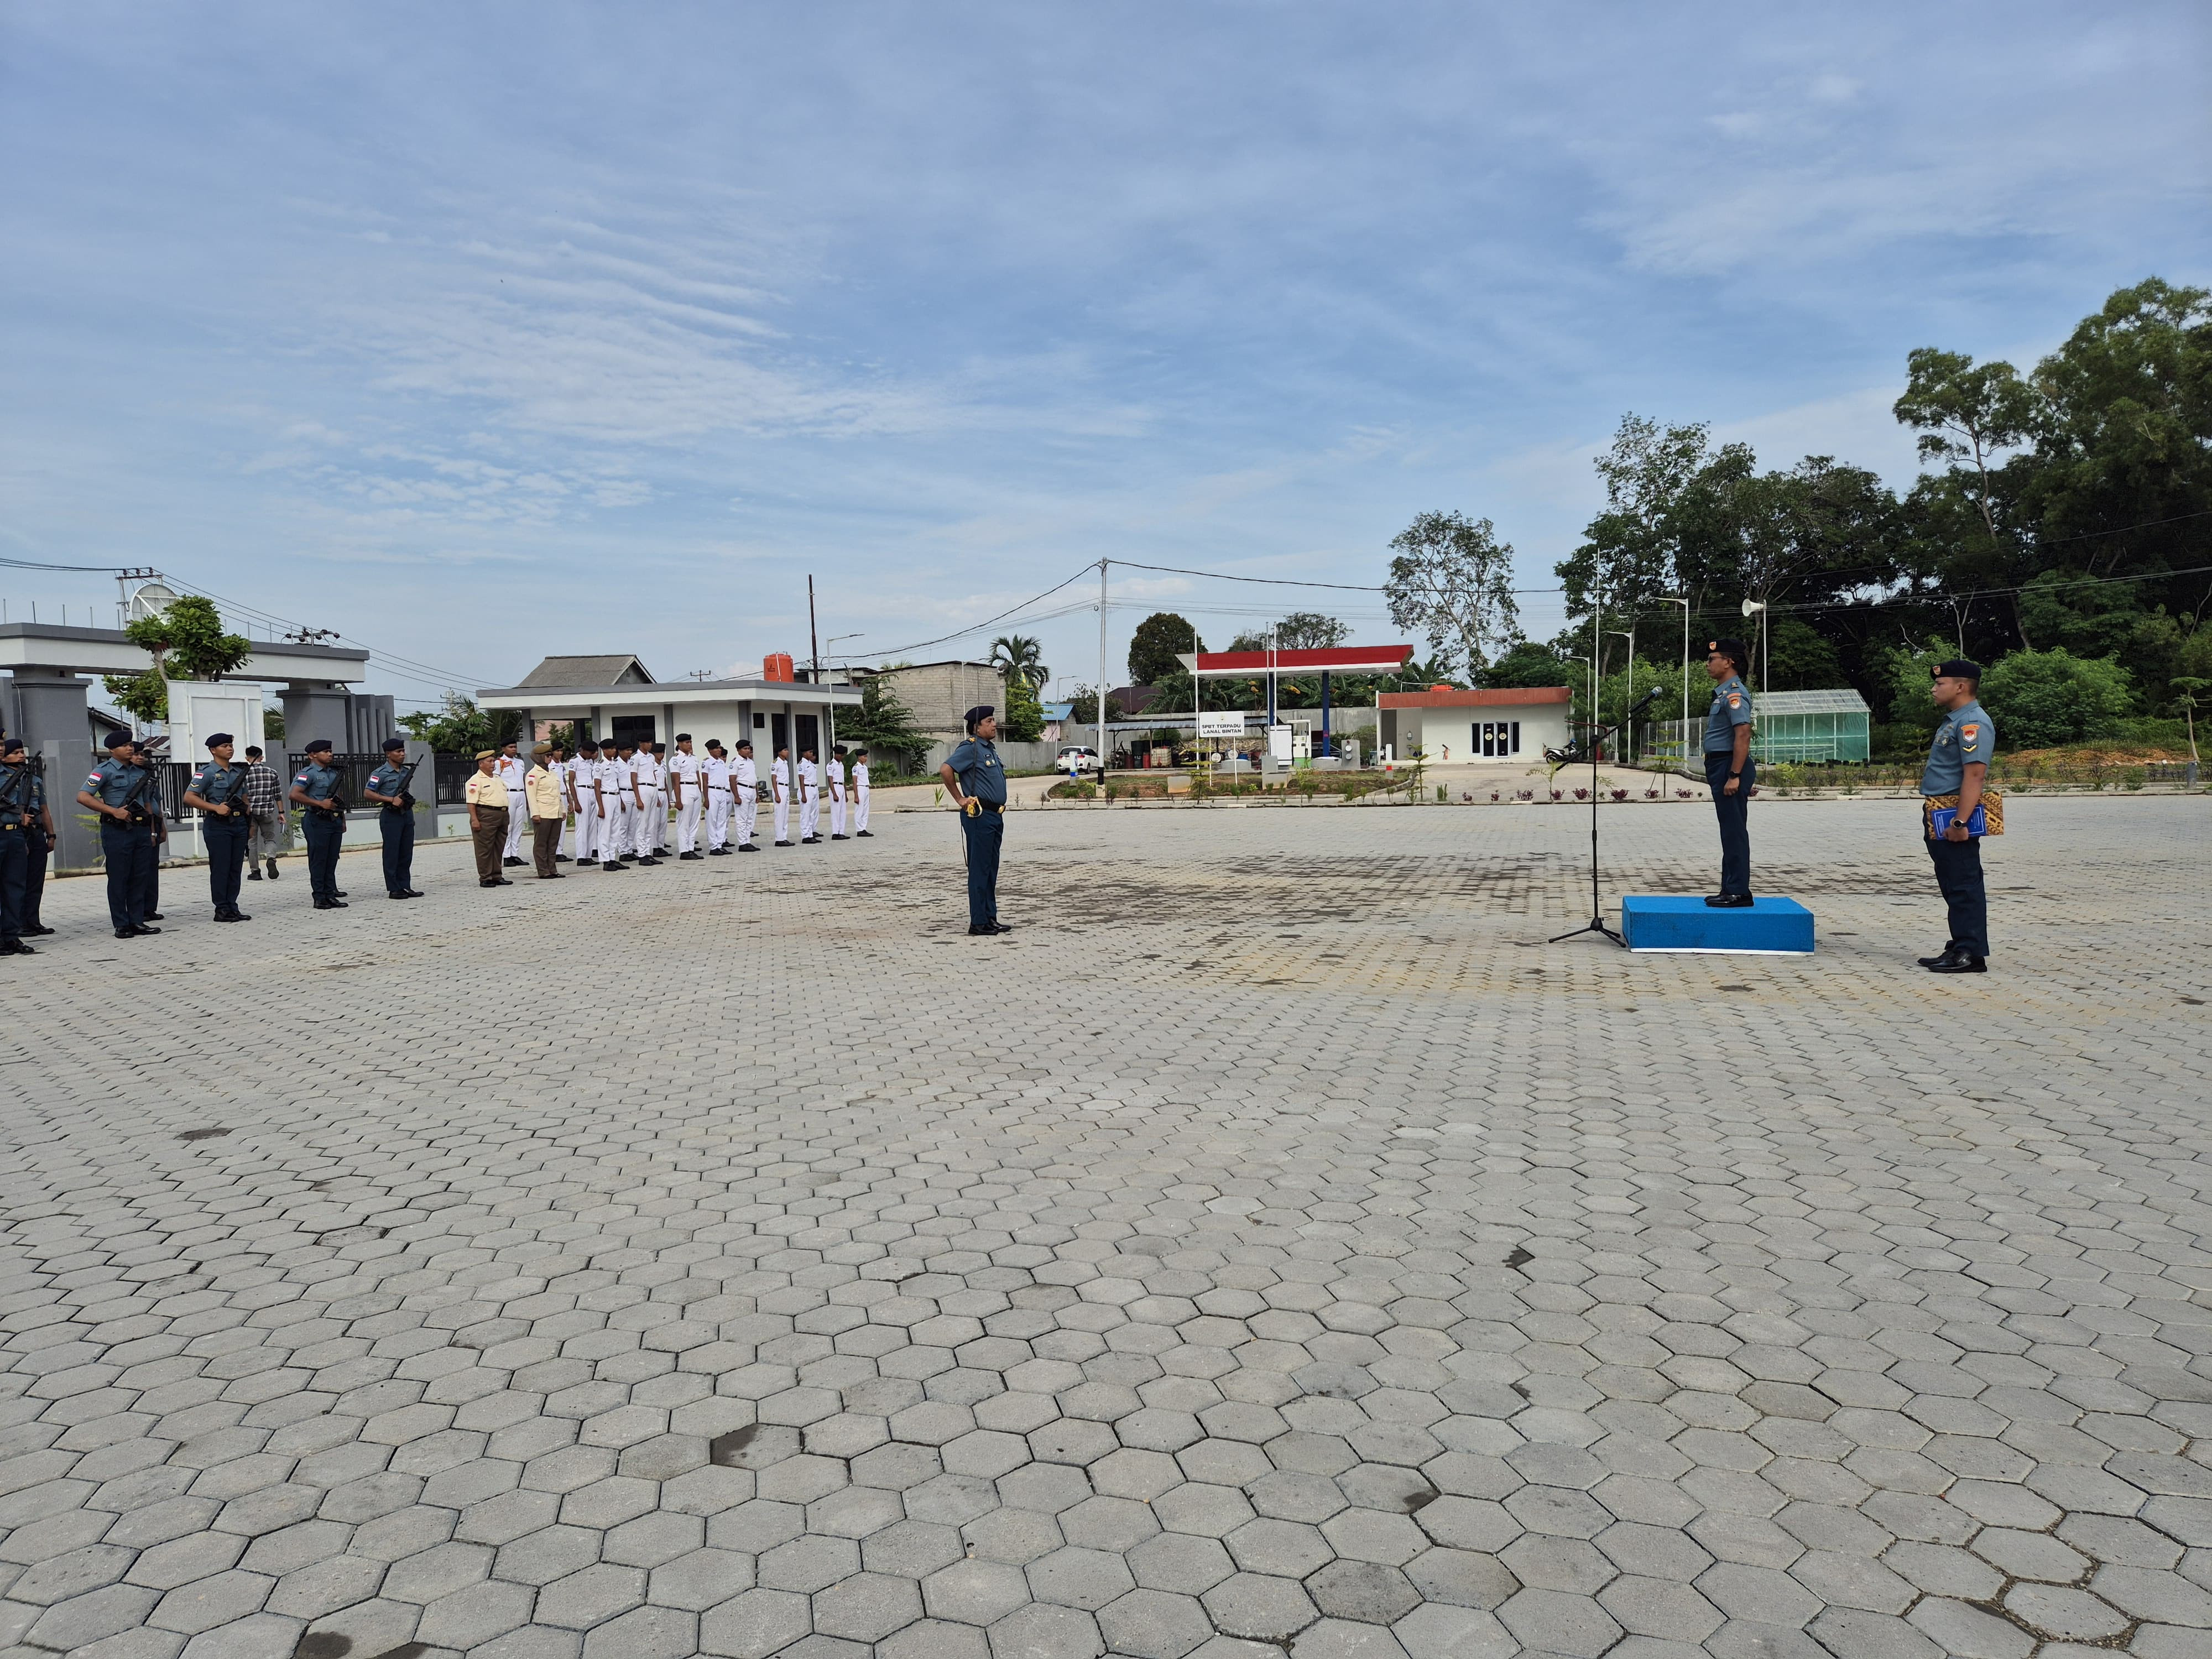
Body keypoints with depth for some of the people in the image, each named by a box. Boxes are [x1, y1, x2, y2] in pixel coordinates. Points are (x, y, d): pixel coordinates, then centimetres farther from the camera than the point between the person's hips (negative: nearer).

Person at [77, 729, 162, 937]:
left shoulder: (141, 772, 17)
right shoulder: (104, 771, -3)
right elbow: (82, 797, -12)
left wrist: (152, 832, 17)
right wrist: (114, 811, -18)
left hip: (141, 829, 6)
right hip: (117, 831, -6)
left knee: (141, 878, 6)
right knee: (118, 879, -1)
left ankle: (138, 922, 12)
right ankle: (122, 925, 3)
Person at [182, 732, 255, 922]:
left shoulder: (239, 771, 15)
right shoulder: (207, 773, -6)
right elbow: (189, 798, -12)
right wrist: (216, 808, -18)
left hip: (238, 823, 7)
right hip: (217, 825, -6)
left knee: (235, 868, 8)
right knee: (220, 869, -3)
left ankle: (233, 907, 14)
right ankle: (222, 910, 1)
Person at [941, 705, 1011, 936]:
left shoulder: (990, 748, 16)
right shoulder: (970, 748, -11)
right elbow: (945, 770, -23)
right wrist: (960, 799, -16)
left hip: (995, 815, 9)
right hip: (979, 815, -9)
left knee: (991, 870, 12)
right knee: (980, 869, -6)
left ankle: (990, 919, 18)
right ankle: (978, 922, -3)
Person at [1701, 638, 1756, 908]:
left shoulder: (1735, 693, -15)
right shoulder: (1722, 692, 17)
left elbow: (1743, 736, -22)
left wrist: (1735, 776, -26)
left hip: (1730, 767, -11)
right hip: (1719, 766, 11)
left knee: (1735, 831, -7)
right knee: (1729, 831, 13)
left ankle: (1739, 892, -5)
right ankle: (1730, 889, 18)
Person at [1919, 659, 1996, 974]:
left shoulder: (1973, 723, -15)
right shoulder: (1953, 721, 18)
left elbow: (1975, 774, -23)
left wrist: (1960, 822, -28)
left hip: (1955, 818, -11)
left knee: (1964, 886, -7)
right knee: (1953, 886, 15)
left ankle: (1971, 954, -4)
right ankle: (1960, 948, 22)